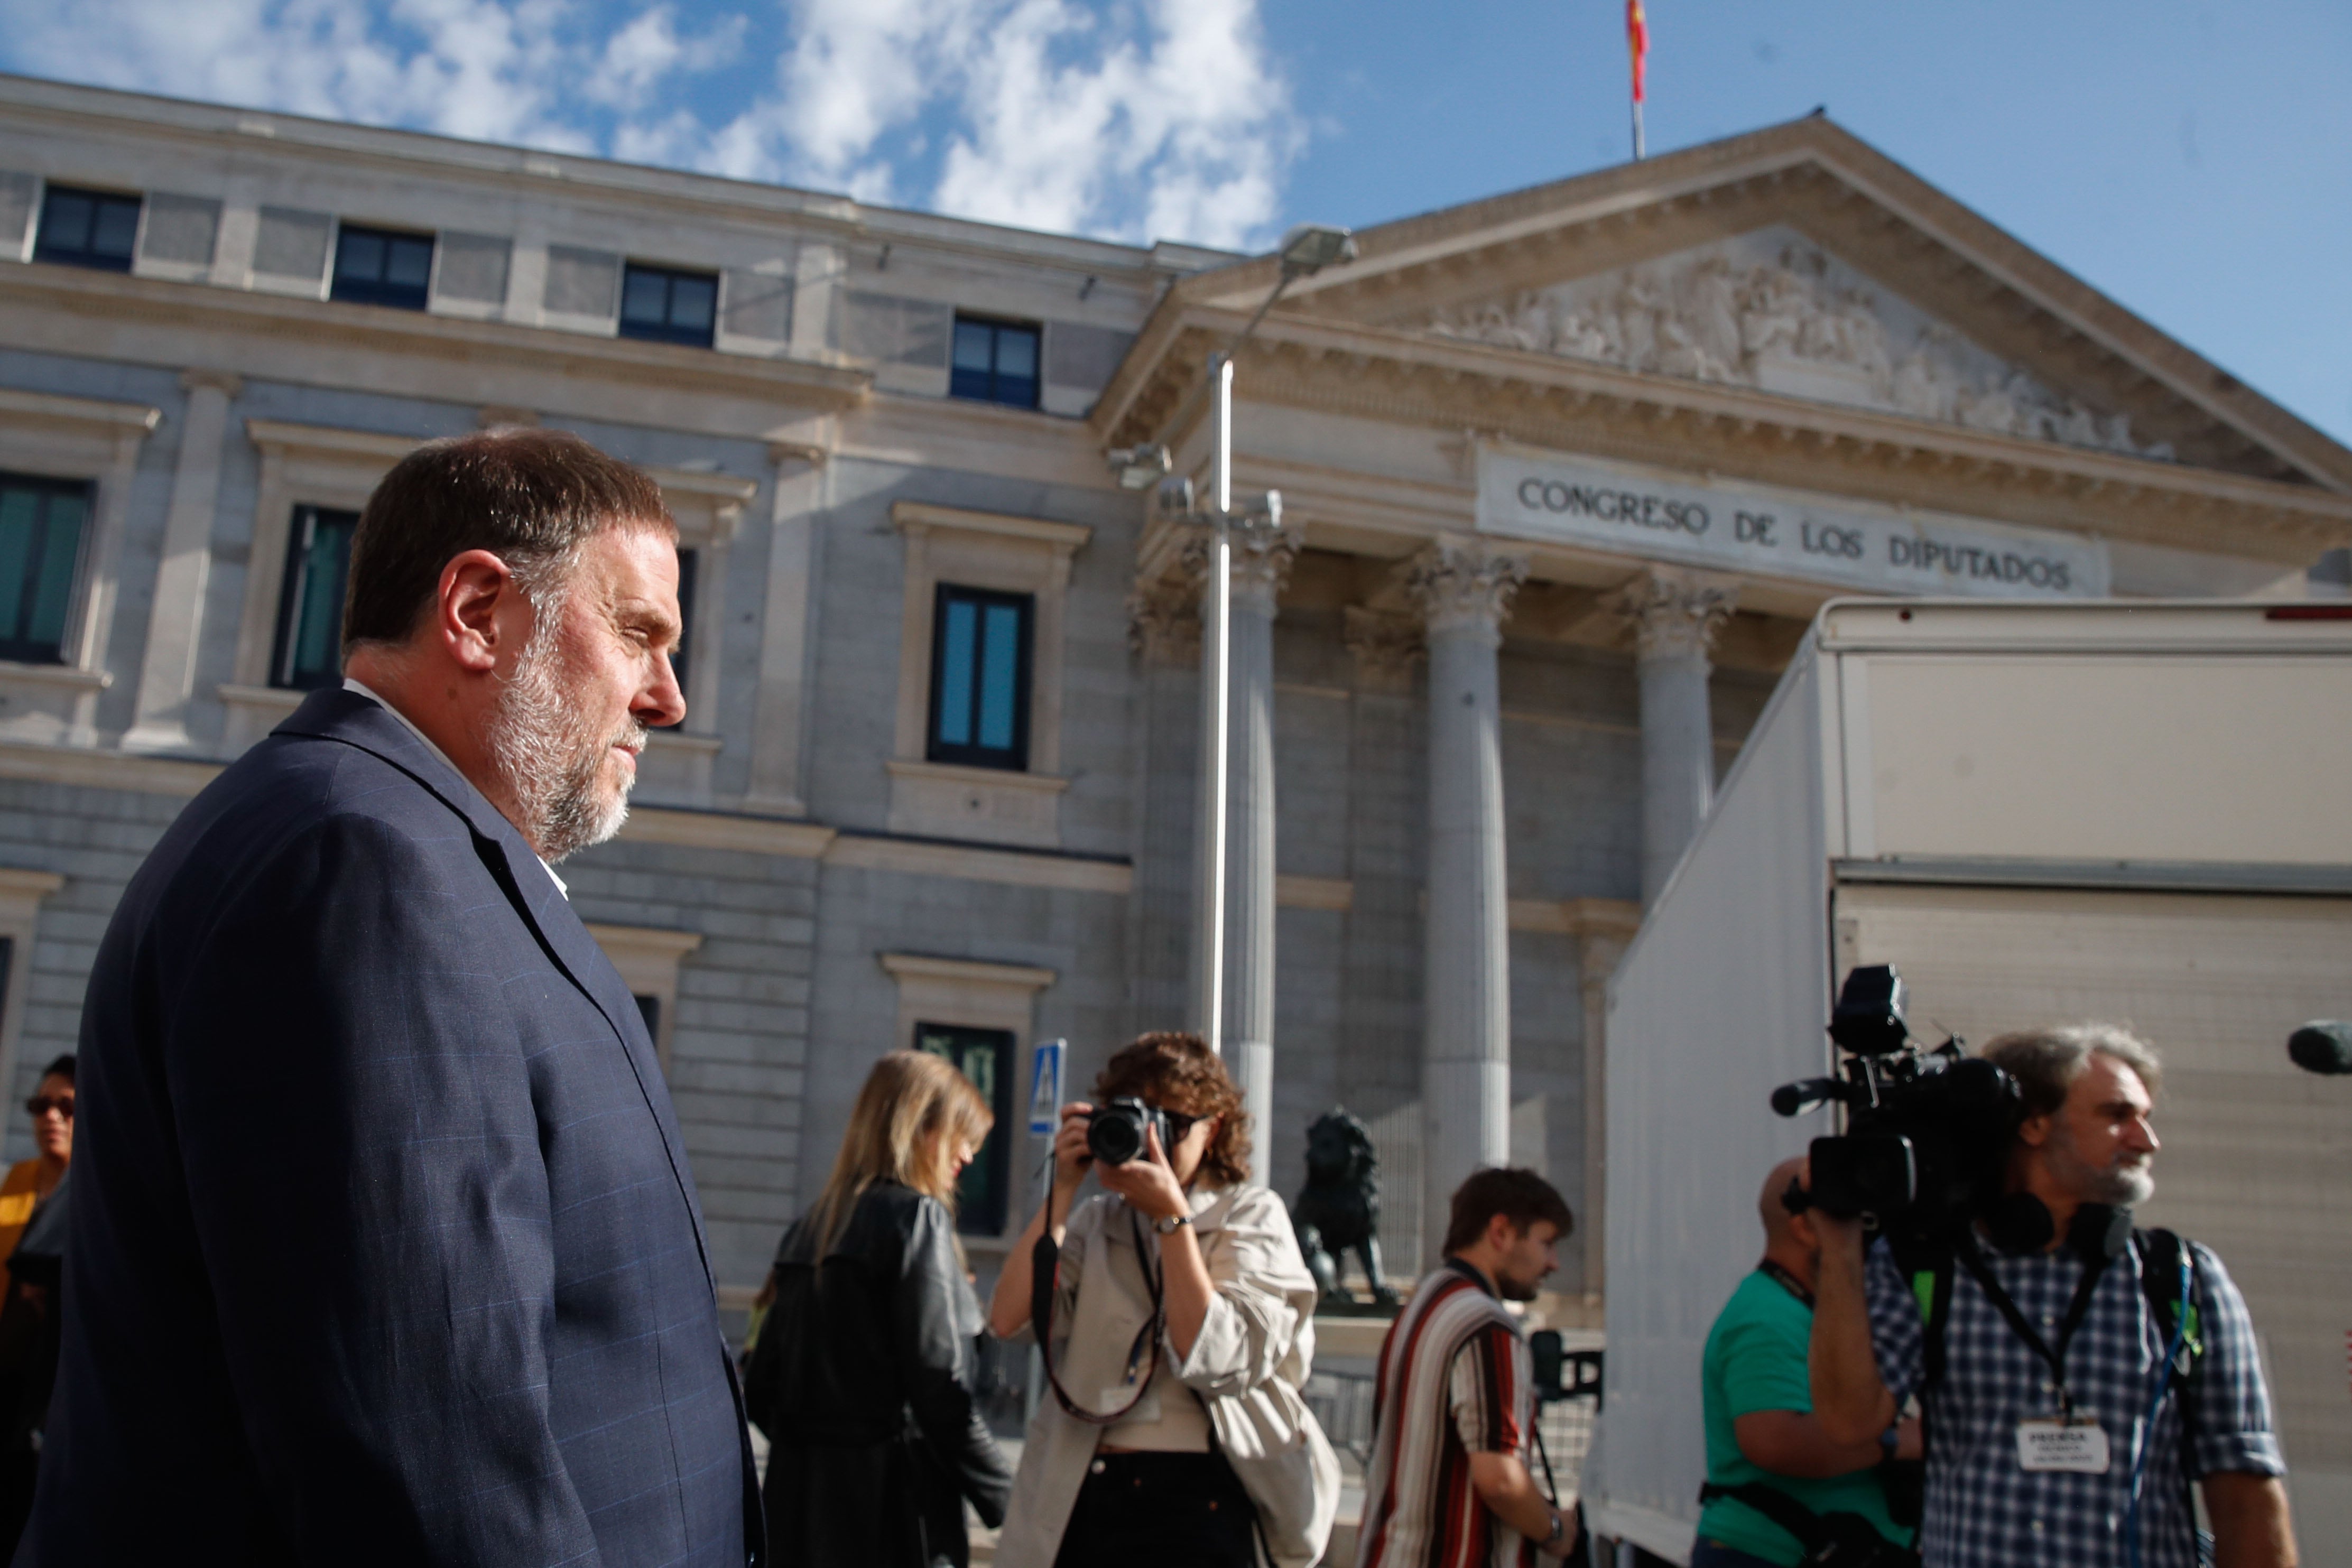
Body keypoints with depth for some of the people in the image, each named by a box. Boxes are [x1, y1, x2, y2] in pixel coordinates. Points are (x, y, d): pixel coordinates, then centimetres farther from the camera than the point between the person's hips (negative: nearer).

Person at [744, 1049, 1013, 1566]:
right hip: (890, 1504, -7)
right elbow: (941, 1390, -16)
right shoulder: (916, 1217, -8)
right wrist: (1008, 1503, -8)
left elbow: (761, 1387, 12)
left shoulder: (812, 1226, 13)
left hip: (799, 1502, 7)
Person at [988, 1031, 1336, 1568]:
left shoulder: (1253, 1216, 2)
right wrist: (1063, 1188, -5)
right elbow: (1010, 1318, -4)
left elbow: (1221, 1363, -12)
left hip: (1194, 1496, -3)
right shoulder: (1095, 1220, 11)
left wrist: (1171, 1216, -14)